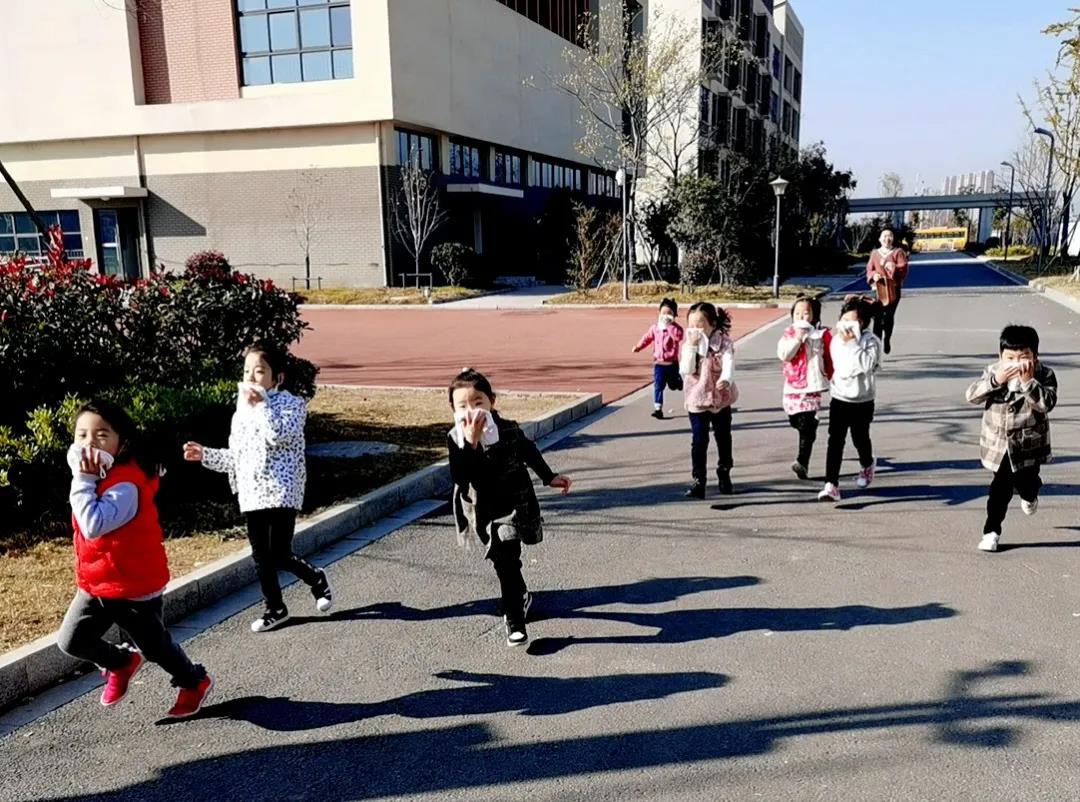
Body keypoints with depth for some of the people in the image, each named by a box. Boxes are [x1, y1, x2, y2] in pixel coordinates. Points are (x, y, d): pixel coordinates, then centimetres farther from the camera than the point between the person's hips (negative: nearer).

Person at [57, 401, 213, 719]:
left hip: (135, 588, -8)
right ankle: (122, 663, 32)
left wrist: (83, 480, -33)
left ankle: (195, 683, 37)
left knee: (155, 647, 10)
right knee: (71, 641, 3)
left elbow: (94, 524, -40)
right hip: (94, 584, 8)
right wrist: (85, 479, 0)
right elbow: (86, 526, 11)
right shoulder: (97, 476, 1)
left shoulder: (126, 484, -28)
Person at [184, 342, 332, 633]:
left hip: (282, 492, -6)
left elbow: (279, 435, -24)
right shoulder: (242, 411, 15)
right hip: (251, 494, 6)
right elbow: (235, 456, 20)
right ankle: (275, 608, 26)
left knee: (280, 556, -7)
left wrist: (261, 402, -21)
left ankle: (316, 579, 21)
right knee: (260, 557, 11)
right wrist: (205, 455, 9)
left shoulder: (291, 404, -5)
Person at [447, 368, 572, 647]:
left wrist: (550, 477, 18)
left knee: (506, 562, -7)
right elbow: (460, 478, -27)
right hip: (483, 512, 2)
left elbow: (529, 452, 10)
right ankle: (521, 596, 36)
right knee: (504, 562, 12)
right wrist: (470, 444, -37)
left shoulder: (509, 430, -12)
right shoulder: (456, 439, -13)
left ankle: (515, 621, 7)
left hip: (513, 506, -2)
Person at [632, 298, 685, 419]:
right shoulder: (655, 327, 4)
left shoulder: (676, 328, -9)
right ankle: (658, 408, -3)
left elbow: (678, 336, -30)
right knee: (658, 386, -4)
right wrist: (638, 346, 0)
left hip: (672, 363, -2)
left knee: (674, 385, 14)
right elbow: (647, 338, 12)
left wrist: (669, 326, -29)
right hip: (659, 363, 2)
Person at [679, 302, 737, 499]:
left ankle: (724, 475, 34)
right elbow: (686, 370, -15)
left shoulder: (724, 342, -10)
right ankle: (699, 481, -1)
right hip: (697, 401, 0)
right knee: (699, 441, -5)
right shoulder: (688, 345, -3)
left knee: (723, 438, 16)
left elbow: (729, 364, -26)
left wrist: (725, 380, -48)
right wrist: (692, 347, -23)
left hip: (721, 399, 0)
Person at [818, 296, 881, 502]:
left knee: (860, 438, 14)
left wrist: (852, 343, -26)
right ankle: (831, 485, -11)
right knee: (835, 441, -9)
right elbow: (841, 369, -10)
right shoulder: (836, 340, -1)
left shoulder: (871, 341, -11)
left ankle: (867, 467, 48)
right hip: (839, 399, 2)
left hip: (862, 402, -2)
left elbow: (864, 365, -27)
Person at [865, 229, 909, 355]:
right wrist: (874, 275, -9)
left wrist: (893, 268, -23)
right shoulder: (875, 254, 13)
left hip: (893, 290, -1)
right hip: (878, 289, 1)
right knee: (877, 317, -9)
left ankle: (887, 340, 25)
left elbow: (903, 269, -4)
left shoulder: (898, 252, 6)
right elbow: (869, 270, 13)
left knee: (889, 316, 1)